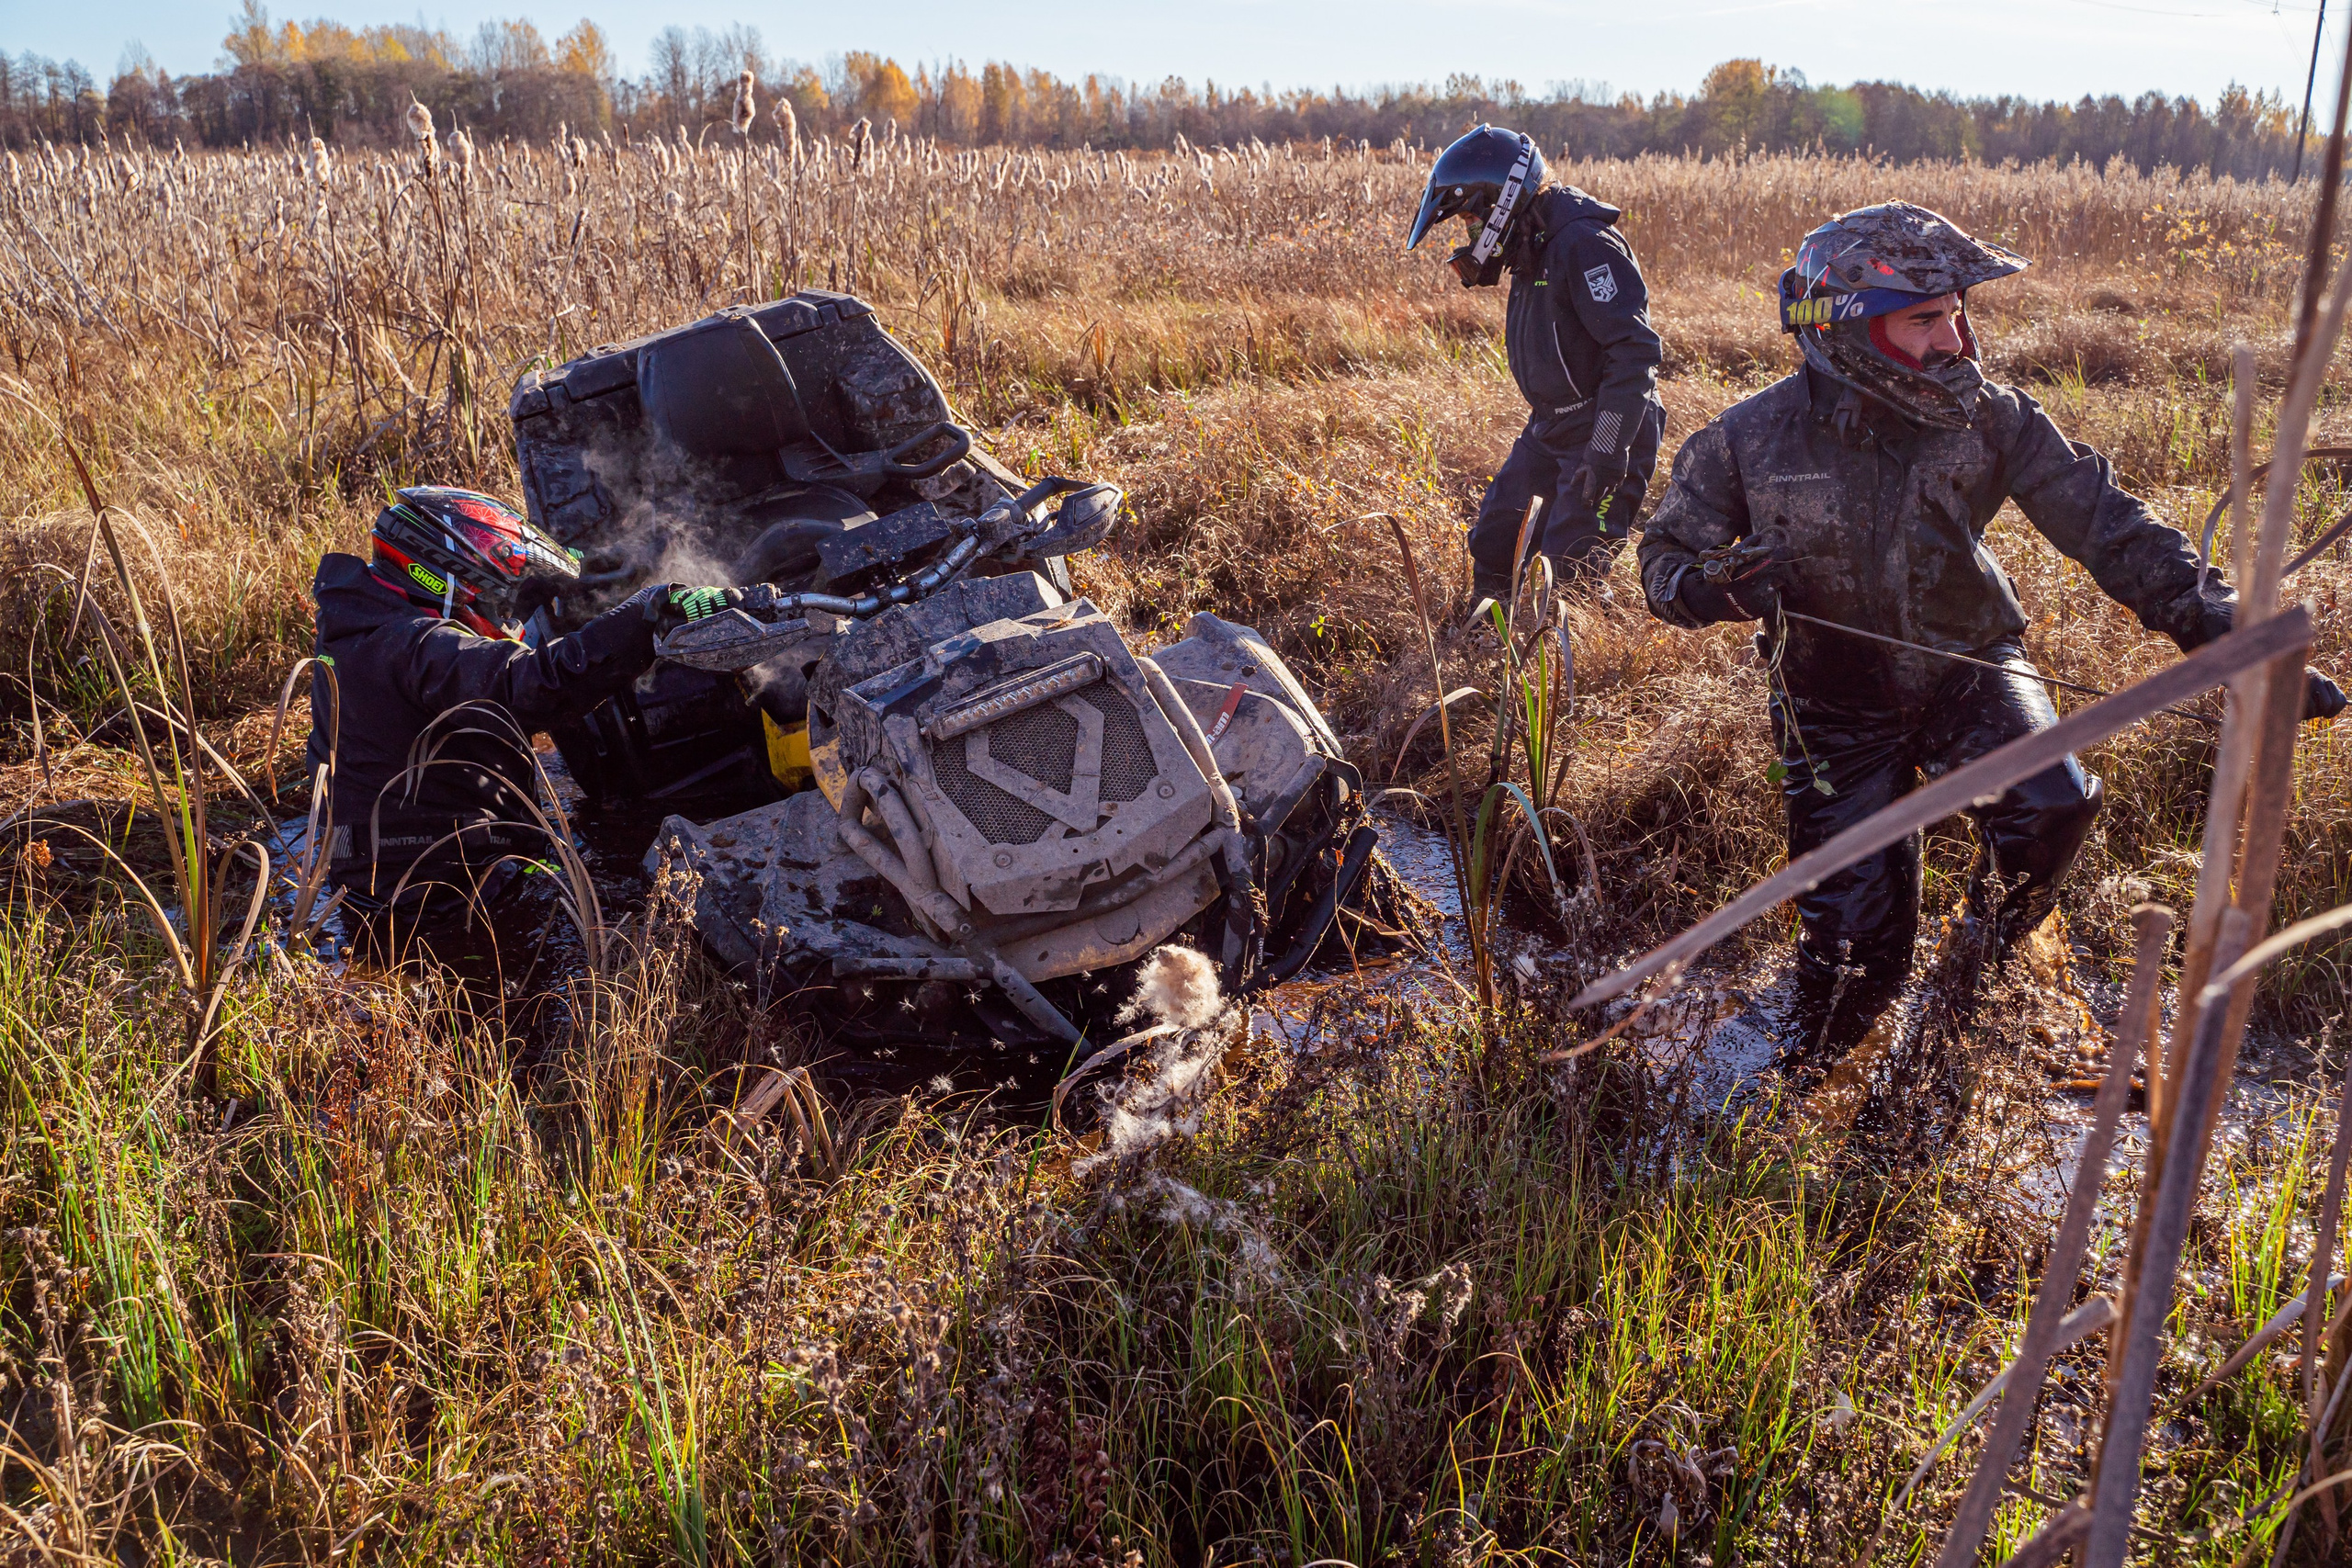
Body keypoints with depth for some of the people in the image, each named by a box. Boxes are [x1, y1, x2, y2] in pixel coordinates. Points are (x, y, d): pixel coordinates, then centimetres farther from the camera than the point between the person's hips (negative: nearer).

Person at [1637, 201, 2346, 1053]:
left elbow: (2106, 523, -13)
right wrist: (1715, 584, -29)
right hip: (1838, 703, -1)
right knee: (1857, 951, -5)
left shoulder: (1989, 418, -13)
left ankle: (1989, 944, 6)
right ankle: (1814, 1069, 31)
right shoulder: (1753, 439, -15)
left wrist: (2225, 632, -22)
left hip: (1967, 666, 2)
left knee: (2052, 802, -29)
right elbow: (1668, 553, -4)